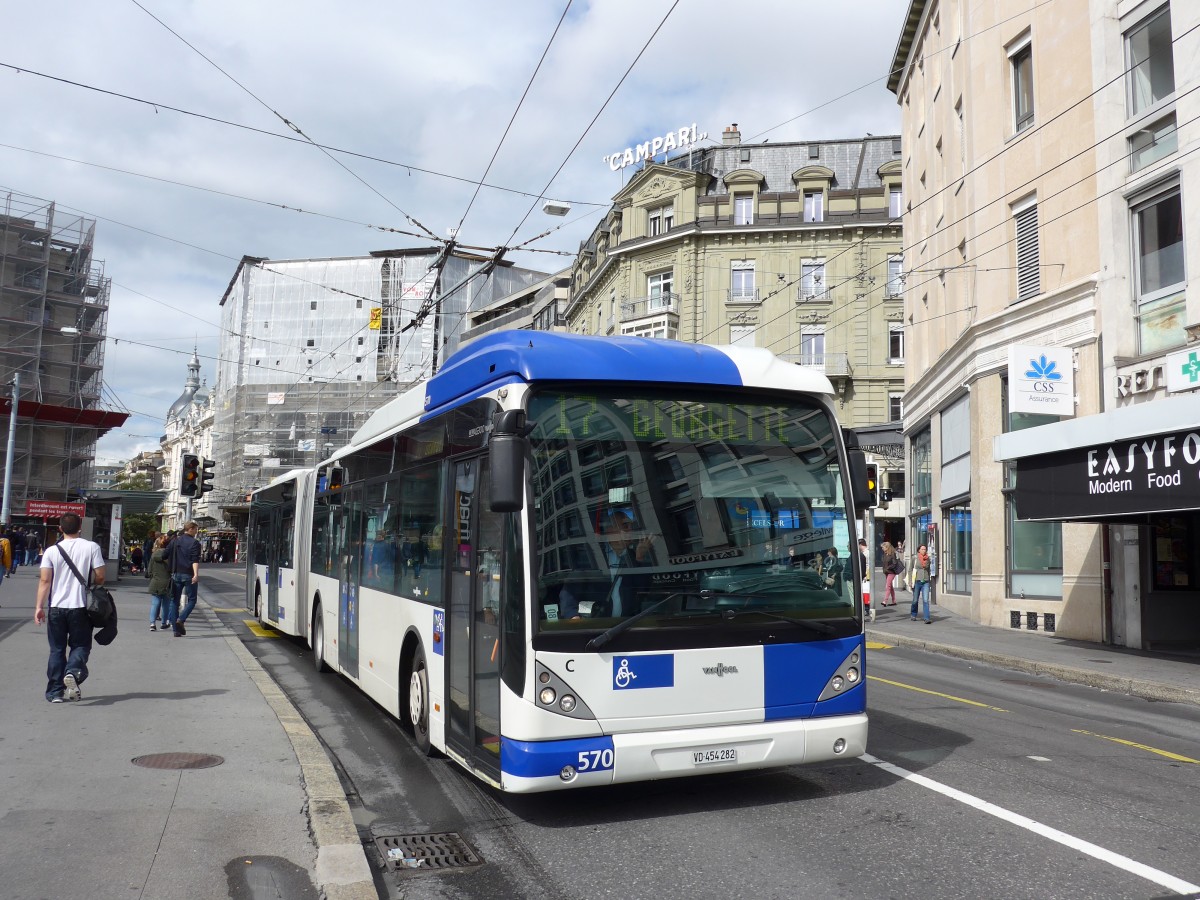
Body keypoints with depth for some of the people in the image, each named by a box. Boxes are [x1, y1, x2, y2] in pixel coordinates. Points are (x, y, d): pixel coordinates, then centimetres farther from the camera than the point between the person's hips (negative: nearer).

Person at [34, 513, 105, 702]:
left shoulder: (52, 551, -1)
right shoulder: (91, 547, -4)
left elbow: (45, 581, -6)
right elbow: (100, 577, -6)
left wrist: (39, 606, -3)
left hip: (57, 608, 1)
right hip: (81, 607, -1)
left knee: (56, 649, 11)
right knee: (80, 645, 11)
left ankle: (55, 692, 12)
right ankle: (73, 671, -18)